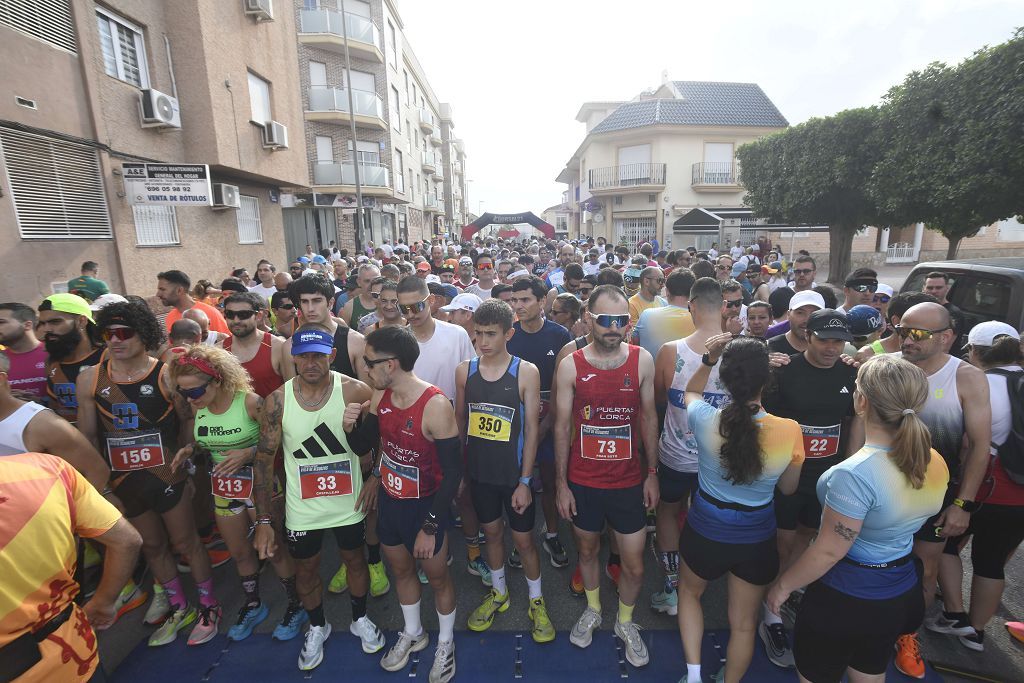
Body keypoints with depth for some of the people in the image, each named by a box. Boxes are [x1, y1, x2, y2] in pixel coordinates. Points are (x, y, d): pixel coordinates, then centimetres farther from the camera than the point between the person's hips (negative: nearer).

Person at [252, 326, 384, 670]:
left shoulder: (355, 392, -19)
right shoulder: (277, 401, -14)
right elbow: (264, 461, -7)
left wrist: (375, 476, -9)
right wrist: (264, 520, -6)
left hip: (349, 504, -1)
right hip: (302, 510, 1)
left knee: (354, 560, 20)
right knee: (305, 569, 21)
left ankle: (360, 619, 49)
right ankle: (317, 627, 51)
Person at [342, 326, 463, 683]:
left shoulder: (435, 406, -30)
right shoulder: (380, 395, -9)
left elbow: (452, 472, -23)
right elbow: (365, 442, 5)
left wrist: (431, 527, -19)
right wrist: (350, 426, -18)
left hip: (424, 505, -6)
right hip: (388, 499, 6)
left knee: (437, 576, 16)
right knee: (401, 569, 25)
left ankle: (445, 642, 44)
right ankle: (412, 633, 52)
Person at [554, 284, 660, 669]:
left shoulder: (642, 360, -8)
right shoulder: (571, 366, -12)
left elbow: (648, 417, 2)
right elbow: (562, 427, -6)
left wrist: (653, 473, 3)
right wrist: (561, 483, -4)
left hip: (628, 481, 1)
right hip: (583, 481, 0)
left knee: (634, 566, 11)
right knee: (587, 549, 21)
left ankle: (625, 621, 42)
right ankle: (592, 609, 50)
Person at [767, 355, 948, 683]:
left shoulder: (855, 474, -33)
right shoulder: (935, 463, -9)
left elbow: (828, 552, -25)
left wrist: (783, 585, -8)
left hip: (844, 600, -6)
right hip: (901, 596, 7)